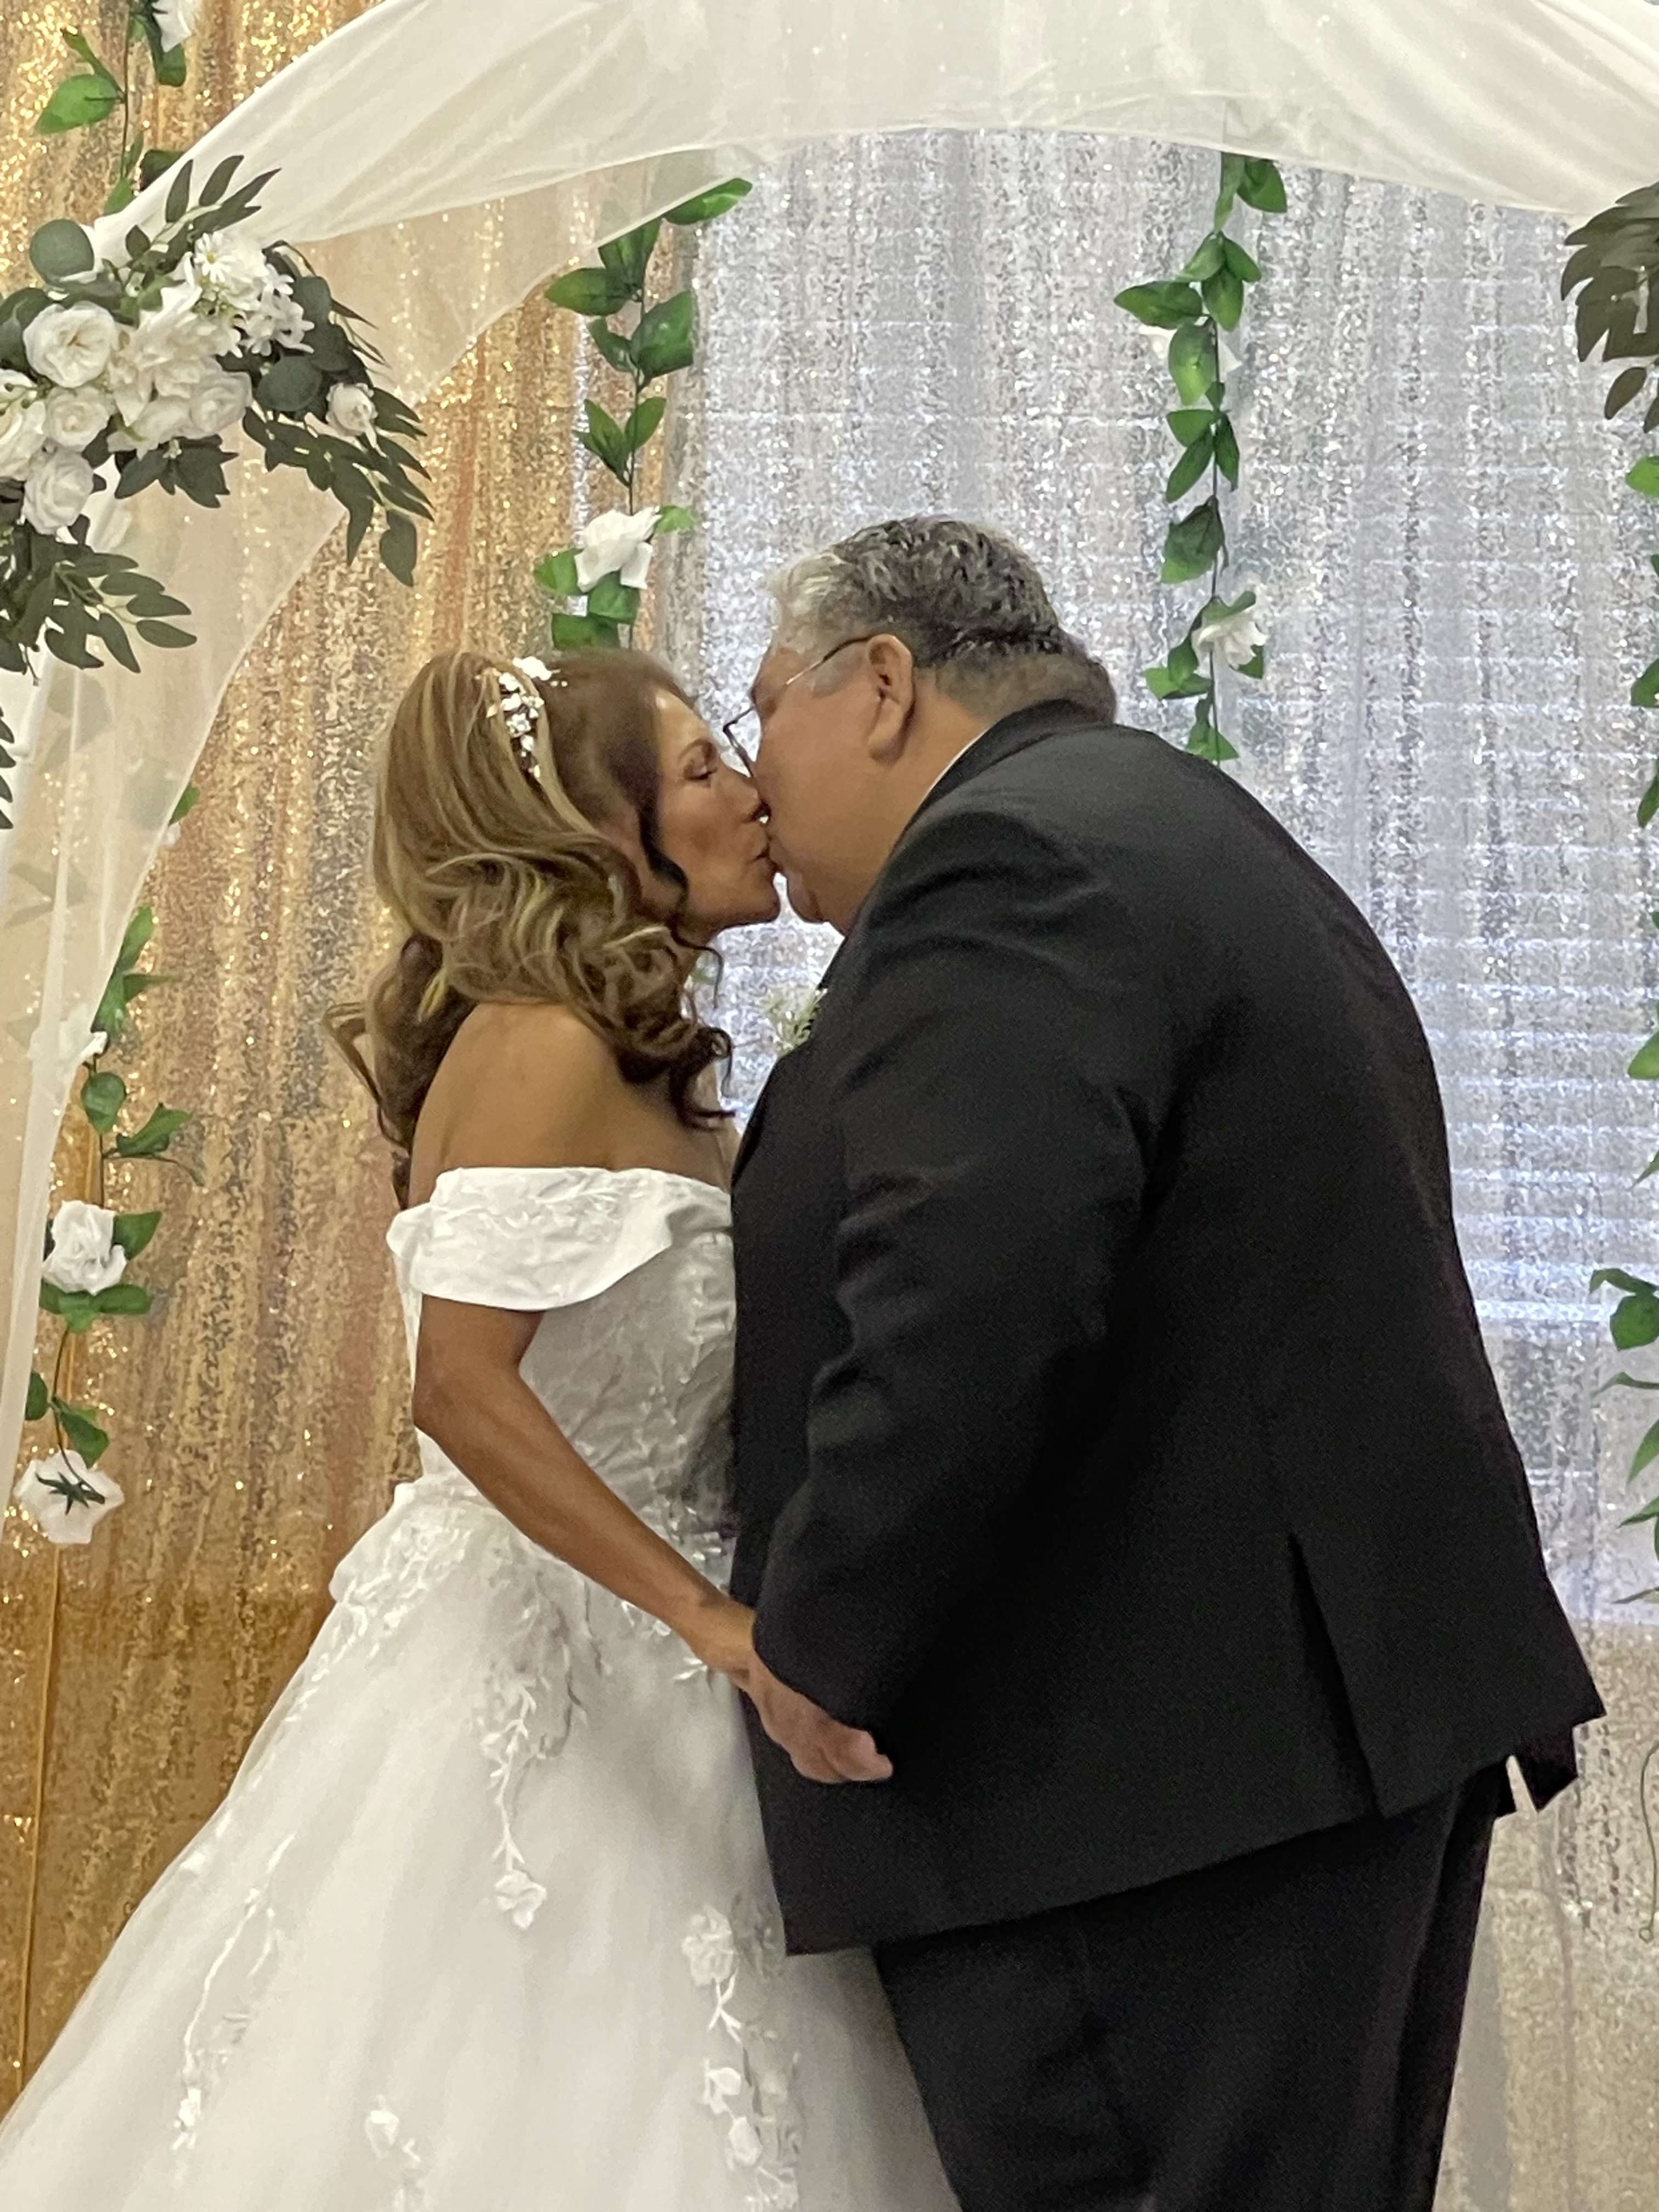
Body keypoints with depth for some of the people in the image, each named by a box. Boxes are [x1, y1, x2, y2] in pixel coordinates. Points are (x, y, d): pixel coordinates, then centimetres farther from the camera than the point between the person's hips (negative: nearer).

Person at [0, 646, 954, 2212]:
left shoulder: (642, 1075, 13)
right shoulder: (544, 1045, -15)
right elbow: (462, 1385, -25)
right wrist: (715, 1619, -27)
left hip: (621, 1667, 9)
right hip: (538, 1657, -9)